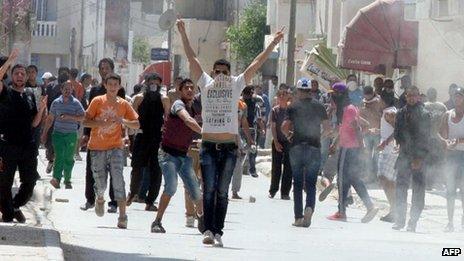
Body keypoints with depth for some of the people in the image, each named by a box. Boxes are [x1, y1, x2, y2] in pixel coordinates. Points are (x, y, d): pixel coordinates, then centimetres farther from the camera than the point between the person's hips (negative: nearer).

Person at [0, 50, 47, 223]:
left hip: (28, 146, 5)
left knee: (30, 182, 9)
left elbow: (34, 123, 15)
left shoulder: (30, 97, 15)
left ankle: (15, 206, 31)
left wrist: (41, 109, -2)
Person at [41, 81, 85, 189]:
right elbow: (50, 118, 14)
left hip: (71, 134, 0)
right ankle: (56, 179, -25)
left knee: (69, 159, 7)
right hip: (58, 133, 0)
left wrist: (69, 116, -20)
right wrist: (44, 133, 14)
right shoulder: (56, 103, 6)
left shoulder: (76, 103, -1)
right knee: (59, 156, -15)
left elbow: (83, 117, -8)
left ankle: (67, 180, 21)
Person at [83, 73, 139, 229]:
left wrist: (123, 121, -13)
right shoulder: (97, 102, 0)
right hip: (97, 148, 0)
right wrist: (103, 123, -19)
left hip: (115, 147, 0)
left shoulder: (123, 104, 4)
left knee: (118, 180, -14)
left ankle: (122, 217, -16)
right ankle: (100, 199, 40)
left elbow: (136, 124, 6)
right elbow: (86, 122, -3)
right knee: (100, 184, 3)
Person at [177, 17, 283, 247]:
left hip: (229, 147, 0)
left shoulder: (236, 86, 7)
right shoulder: (205, 84, 7)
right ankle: (208, 230, -8)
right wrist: (183, 34, 5)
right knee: (209, 190, -5)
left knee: (222, 192, 3)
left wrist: (273, 45, 6)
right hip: (208, 146, 0)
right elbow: (192, 58, 7)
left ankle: (218, 232, 3)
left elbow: (257, 63, 7)